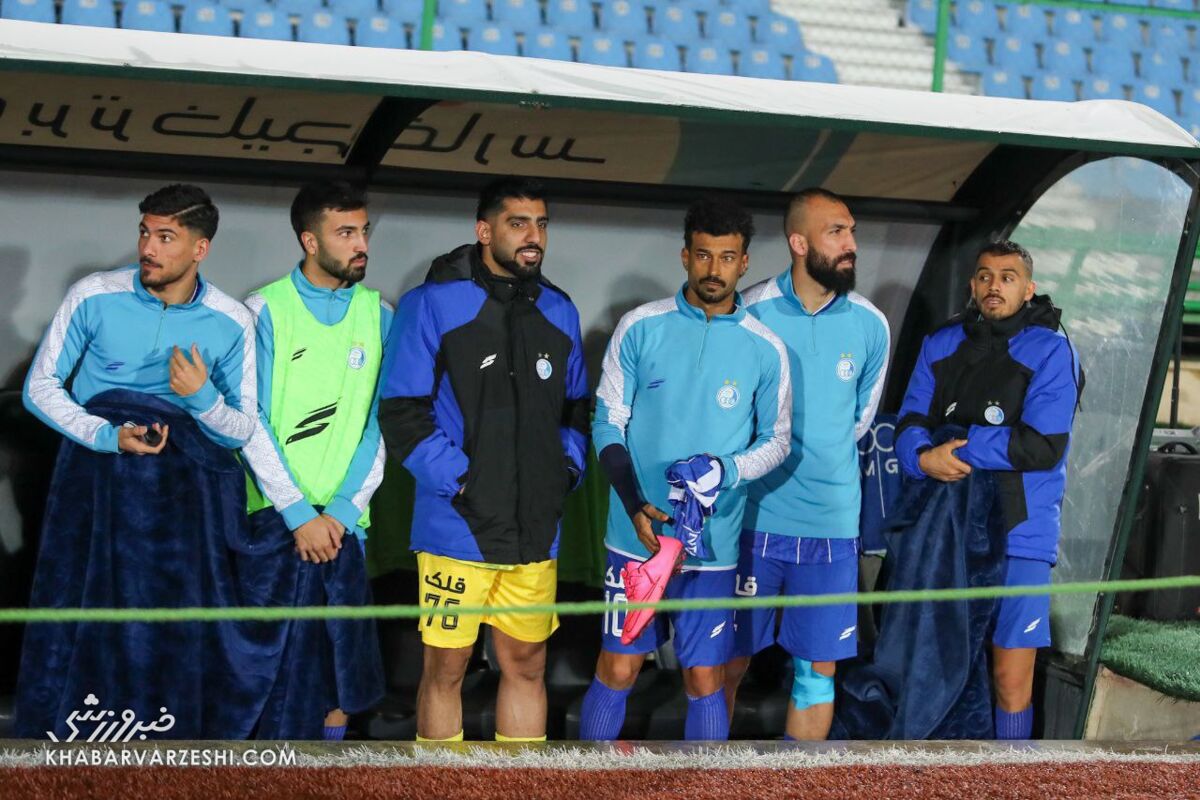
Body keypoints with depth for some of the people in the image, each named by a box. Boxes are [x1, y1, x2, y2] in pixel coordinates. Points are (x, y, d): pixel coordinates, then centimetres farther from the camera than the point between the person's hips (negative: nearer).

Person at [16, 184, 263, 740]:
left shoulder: (230, 323, 1)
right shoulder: (95, 297, -2)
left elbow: (242, 431, 6)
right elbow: (41, 386, 3)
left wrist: (203, 398, -16)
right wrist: (107, 435, -11)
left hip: (185, 492, 1)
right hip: (96, 478, 0)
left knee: (186, 637, -3)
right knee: (81, 631, -2)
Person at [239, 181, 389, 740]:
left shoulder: (378, 314, 7)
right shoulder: (266, 310, -2)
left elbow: (383, 423, 4)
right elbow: (250, 422, -5)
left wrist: (343, 510, -6)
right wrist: (299, 514, -10)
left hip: (345, 522, 3)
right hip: (276, 520, -3)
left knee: (342, 661, 5)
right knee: (275, 663, -3)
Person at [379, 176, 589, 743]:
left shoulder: (559, 312, 11)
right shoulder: (432, 305, -5)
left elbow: (576, 408, 21)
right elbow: (401, 414, -9)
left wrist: (567, 471, 4)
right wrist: (460, 483, -14)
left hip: (535, 530, 5)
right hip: (458, 527, -5)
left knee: (526, 665, 12)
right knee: (445, 668, 2)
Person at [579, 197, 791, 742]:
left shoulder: (765, 349, 1)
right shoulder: (641, 328, -1)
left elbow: (777, 440, 9)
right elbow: (608, 424, 1)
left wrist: (728, 470, -12)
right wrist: (636, 507, -12)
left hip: (714, 544, 1)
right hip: (637, 535, 0)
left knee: (705, 681, 5)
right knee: (618, 669, 4)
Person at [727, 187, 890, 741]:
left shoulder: (870, 325, 1)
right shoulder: (750, 312, -7)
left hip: (832, 523, 2)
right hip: (753, 516, -2)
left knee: (819, 666, 8)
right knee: (729, 660, 6)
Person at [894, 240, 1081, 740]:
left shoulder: (1050, 352, -5)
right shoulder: (940, 346, 9)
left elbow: (1044, 446, -14)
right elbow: (910, 424, 6)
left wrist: (963, 449, -14)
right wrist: (923, 458, -16)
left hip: (1018, 534, -4)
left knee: (1011, 679, -5)